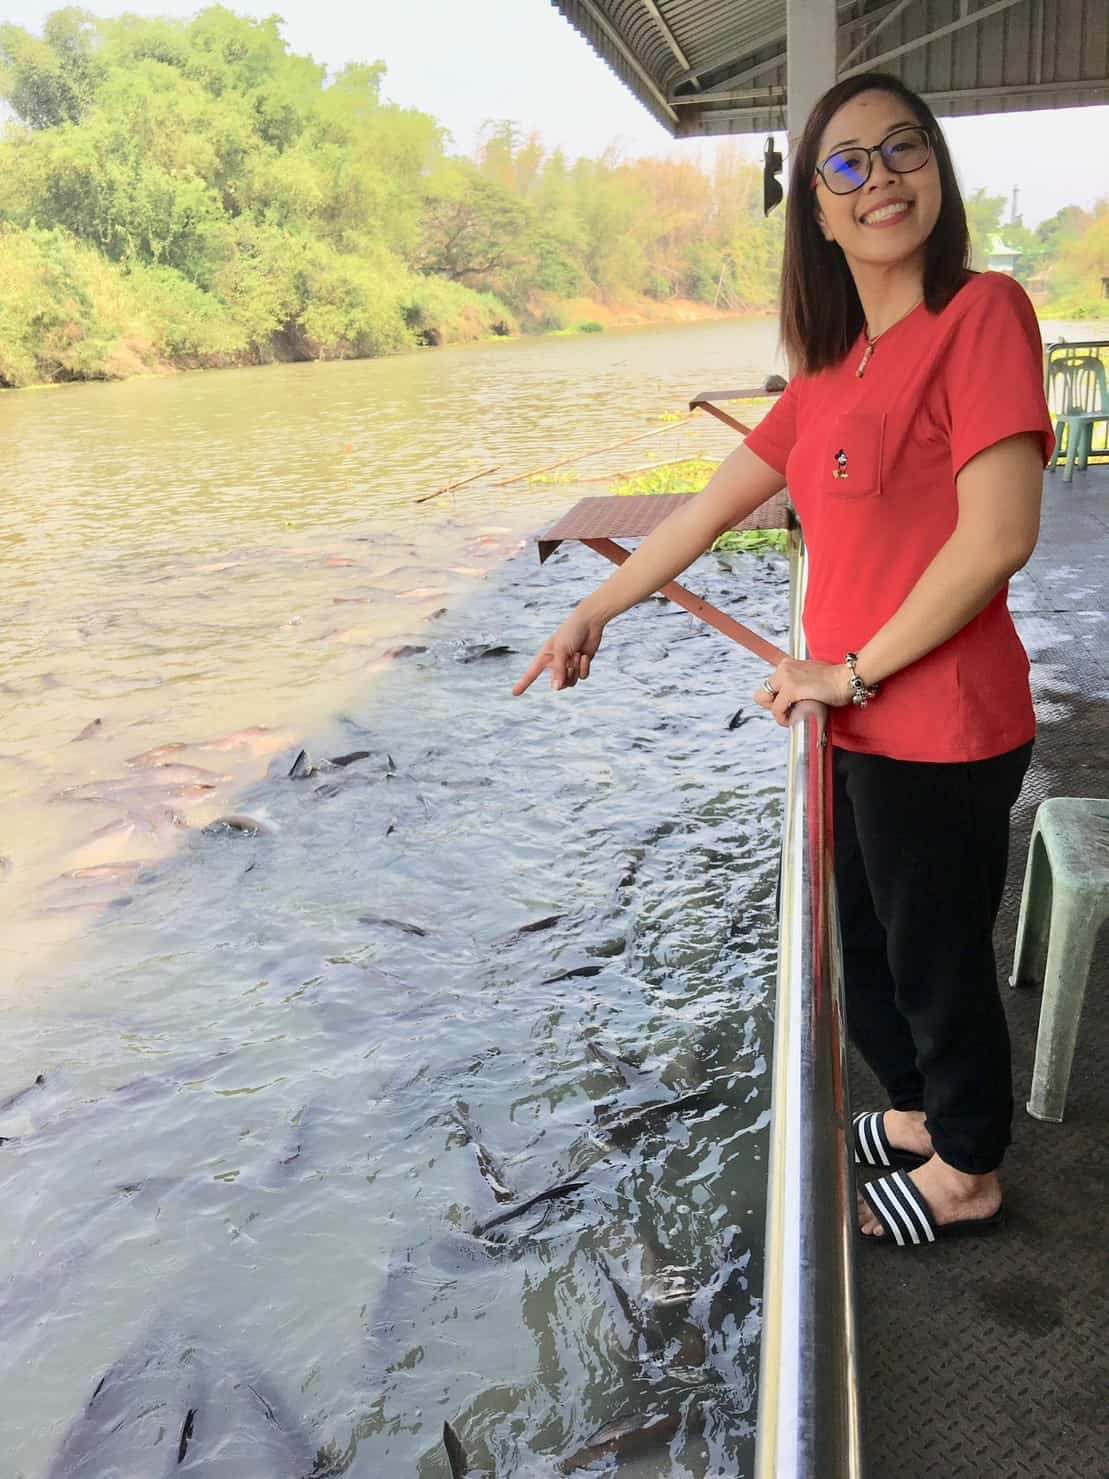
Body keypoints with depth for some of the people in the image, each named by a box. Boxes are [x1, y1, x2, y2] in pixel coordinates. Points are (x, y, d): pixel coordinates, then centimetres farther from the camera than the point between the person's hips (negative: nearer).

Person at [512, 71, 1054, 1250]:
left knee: (936, 956, 10)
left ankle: (965, 1175, 35)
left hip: (940, 734, -8)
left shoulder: (982, 313, -15)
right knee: (871, 941, 22)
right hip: (855, 729, 8)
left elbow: (998, 537, -23)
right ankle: (915, 1116, 46)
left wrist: (853, 669, -15)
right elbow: (713, 506, 14)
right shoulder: (832, 365, 10)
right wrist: (597, 610, 17)